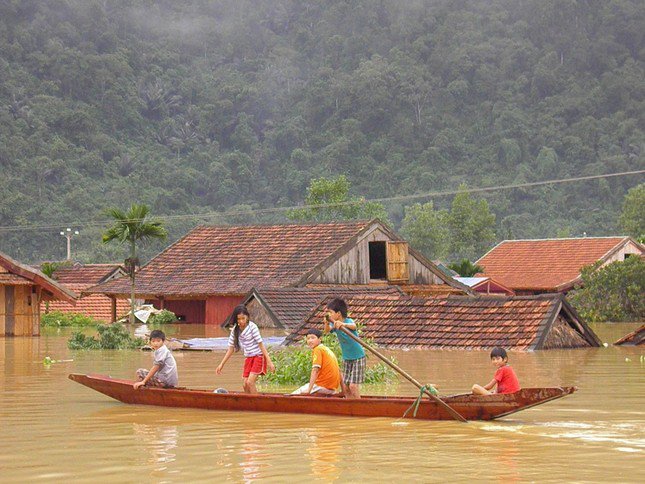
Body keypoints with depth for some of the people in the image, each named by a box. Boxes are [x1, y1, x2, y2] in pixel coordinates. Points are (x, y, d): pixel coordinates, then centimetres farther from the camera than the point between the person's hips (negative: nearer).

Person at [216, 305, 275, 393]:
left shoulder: (252, 327, -14)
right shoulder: (235, 330, 2)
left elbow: (260, 344, -15)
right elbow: (231, 349, 9)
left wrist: (269, 361, -19)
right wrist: (221, 364, 7)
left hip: (258, 356, -6)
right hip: (248, 358, 6)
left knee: (250, 382, -18)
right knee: (245, 385, 0)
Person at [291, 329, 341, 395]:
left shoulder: (317, 350, -7)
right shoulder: (327, 349, 19)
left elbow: (315, 370, -17)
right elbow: (339, 370, 21)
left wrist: (309, 390, -22)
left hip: (323, 386, -9)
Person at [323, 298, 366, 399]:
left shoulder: (348, 321, -18)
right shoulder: (334, 323, -1)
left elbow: (353, 326, -43)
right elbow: (327, 330, -21)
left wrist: (343, 324, -64)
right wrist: (327, 323, -43)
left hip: (358, 358, -7)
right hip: (346, 359, 7)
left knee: (353, 386, -13)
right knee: (345, 387, 4)